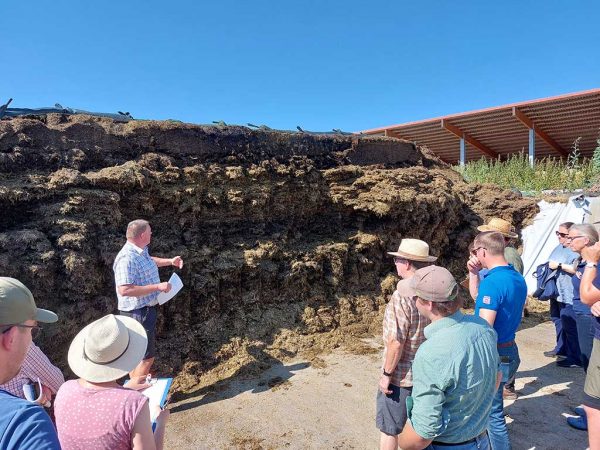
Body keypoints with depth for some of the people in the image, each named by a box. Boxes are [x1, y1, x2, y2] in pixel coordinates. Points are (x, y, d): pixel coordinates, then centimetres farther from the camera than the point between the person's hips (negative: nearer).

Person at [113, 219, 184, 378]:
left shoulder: (141, 251, 5)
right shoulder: (127, 258, -27)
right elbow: (124, 290, -33)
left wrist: (170, 261, 20)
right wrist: (157, 286, -31)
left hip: (147, 308, 11)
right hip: (137, 312, -11)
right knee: (147, 357, -2)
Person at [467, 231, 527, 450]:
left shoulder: (492, 282, -25)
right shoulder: (517, 278, 4)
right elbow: (478, 297, 16)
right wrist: (473, 274, 2)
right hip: (510, 350, 10)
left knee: (493, 411, 7)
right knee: (491, 405, 26)